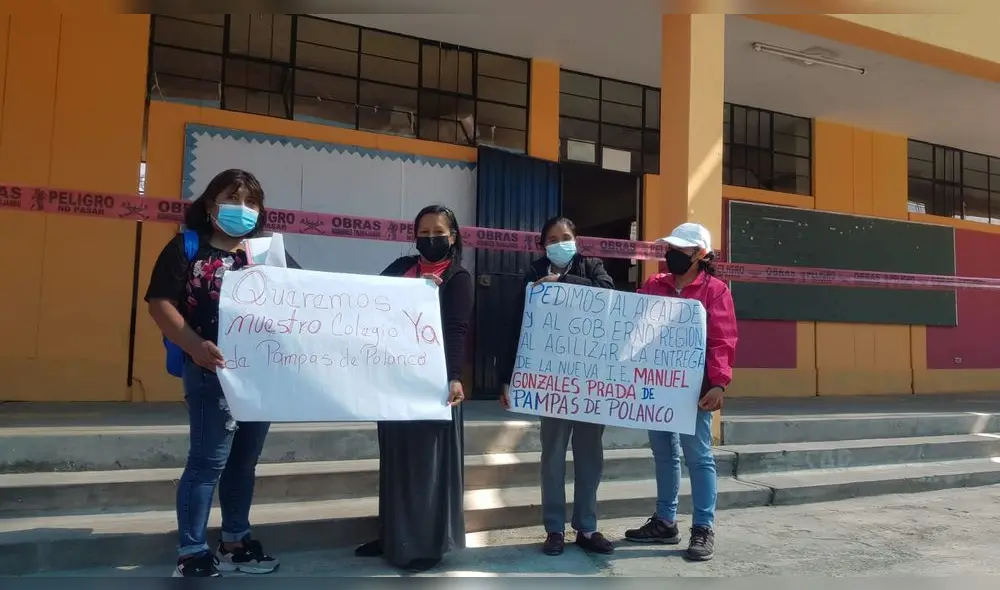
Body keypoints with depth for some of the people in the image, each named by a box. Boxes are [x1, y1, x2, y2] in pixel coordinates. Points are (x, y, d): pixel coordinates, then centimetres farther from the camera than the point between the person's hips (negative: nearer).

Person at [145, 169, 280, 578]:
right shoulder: (187, 247, 0)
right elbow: (160, 303, -8)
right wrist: (195, 346, -21)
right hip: (211, 371, -5)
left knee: (245, 459, 15)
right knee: (209, 460, -1)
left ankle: (234, 541, 30)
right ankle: (191, 554, 13)